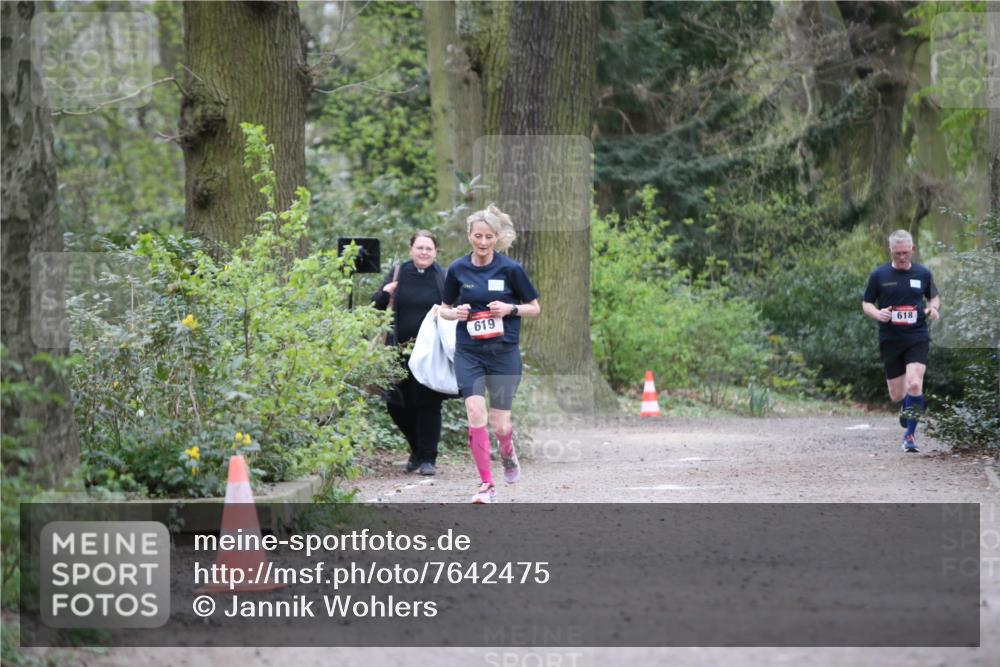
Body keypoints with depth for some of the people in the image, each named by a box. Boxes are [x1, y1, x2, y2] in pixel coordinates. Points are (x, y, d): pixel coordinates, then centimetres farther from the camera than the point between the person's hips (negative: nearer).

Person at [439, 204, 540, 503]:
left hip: (504, 352, -1)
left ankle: (508, 453, 38)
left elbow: (535, 308, 5)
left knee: (499, 422, 0)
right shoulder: (457, 270, 1)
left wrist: (510, 309, -13)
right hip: (468, 352, 1)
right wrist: (456, 313, -9)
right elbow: (444, 309, 14)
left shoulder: (511, 269, -4)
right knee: (475, 412, -16)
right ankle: (487, 483, -5)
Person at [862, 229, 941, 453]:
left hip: (917, 337, -1)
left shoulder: (923, 273, 4)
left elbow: (934, 296, 19)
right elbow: (866, 303, 7)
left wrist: (933, 308, -4)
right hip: (890, 340, 1)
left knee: (914, 385, -21)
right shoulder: (879, 275, 0)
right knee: (896, 396, 5)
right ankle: (906, 406, 43)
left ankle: (910, 434, -7)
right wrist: (877, 313, -15)